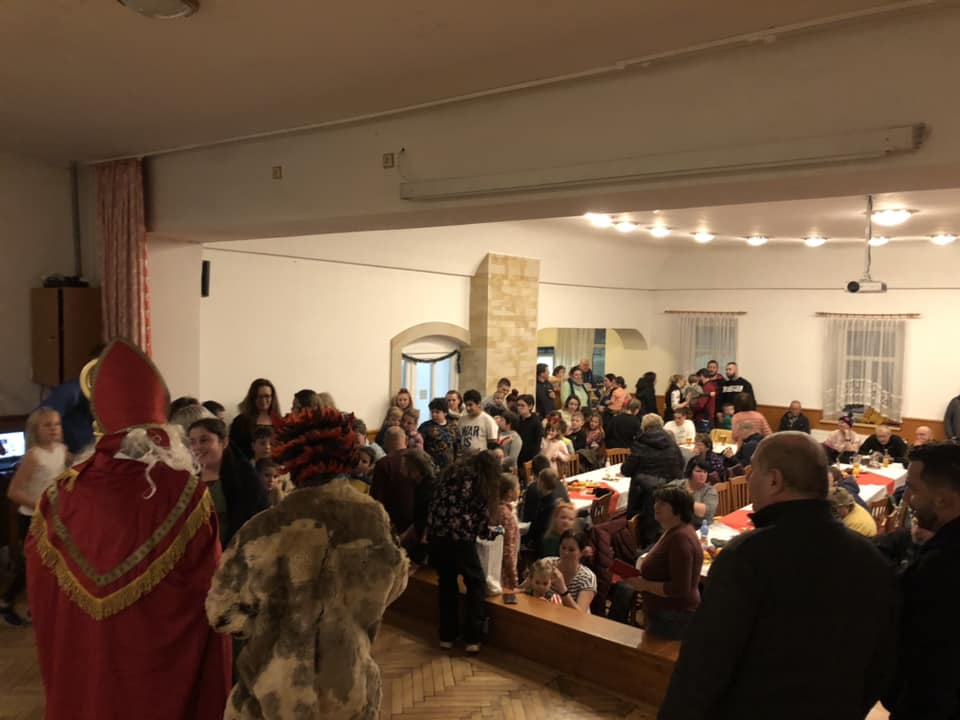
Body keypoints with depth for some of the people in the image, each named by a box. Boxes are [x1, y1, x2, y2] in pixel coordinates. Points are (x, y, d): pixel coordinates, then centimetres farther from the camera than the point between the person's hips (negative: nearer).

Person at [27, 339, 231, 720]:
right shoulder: (187, 492, -19)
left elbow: (41, 598, 1)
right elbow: (207, 596, -16)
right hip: (164, 672, -3)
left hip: (84, 673, 3)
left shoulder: (63, 494, -10)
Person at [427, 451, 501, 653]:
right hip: (460, 537, -5)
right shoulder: (482, 483, 5)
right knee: (476, 584, 12)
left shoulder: (451, 471, 18)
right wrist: (485, 531, 25)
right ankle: (472, 638, 10)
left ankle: (447, 636, 26)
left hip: (436, 533, 5)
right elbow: (482, 514, 6)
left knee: (446, 583, 19)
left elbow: (437, 502, 17)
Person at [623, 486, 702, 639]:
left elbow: (680, 588, -25)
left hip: (673, 619, -10)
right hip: (664, 616, 10)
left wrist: (645, 585, -18)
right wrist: (640, 578, 5)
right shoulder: (672, 532, 10)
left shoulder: (680, 538, -22)